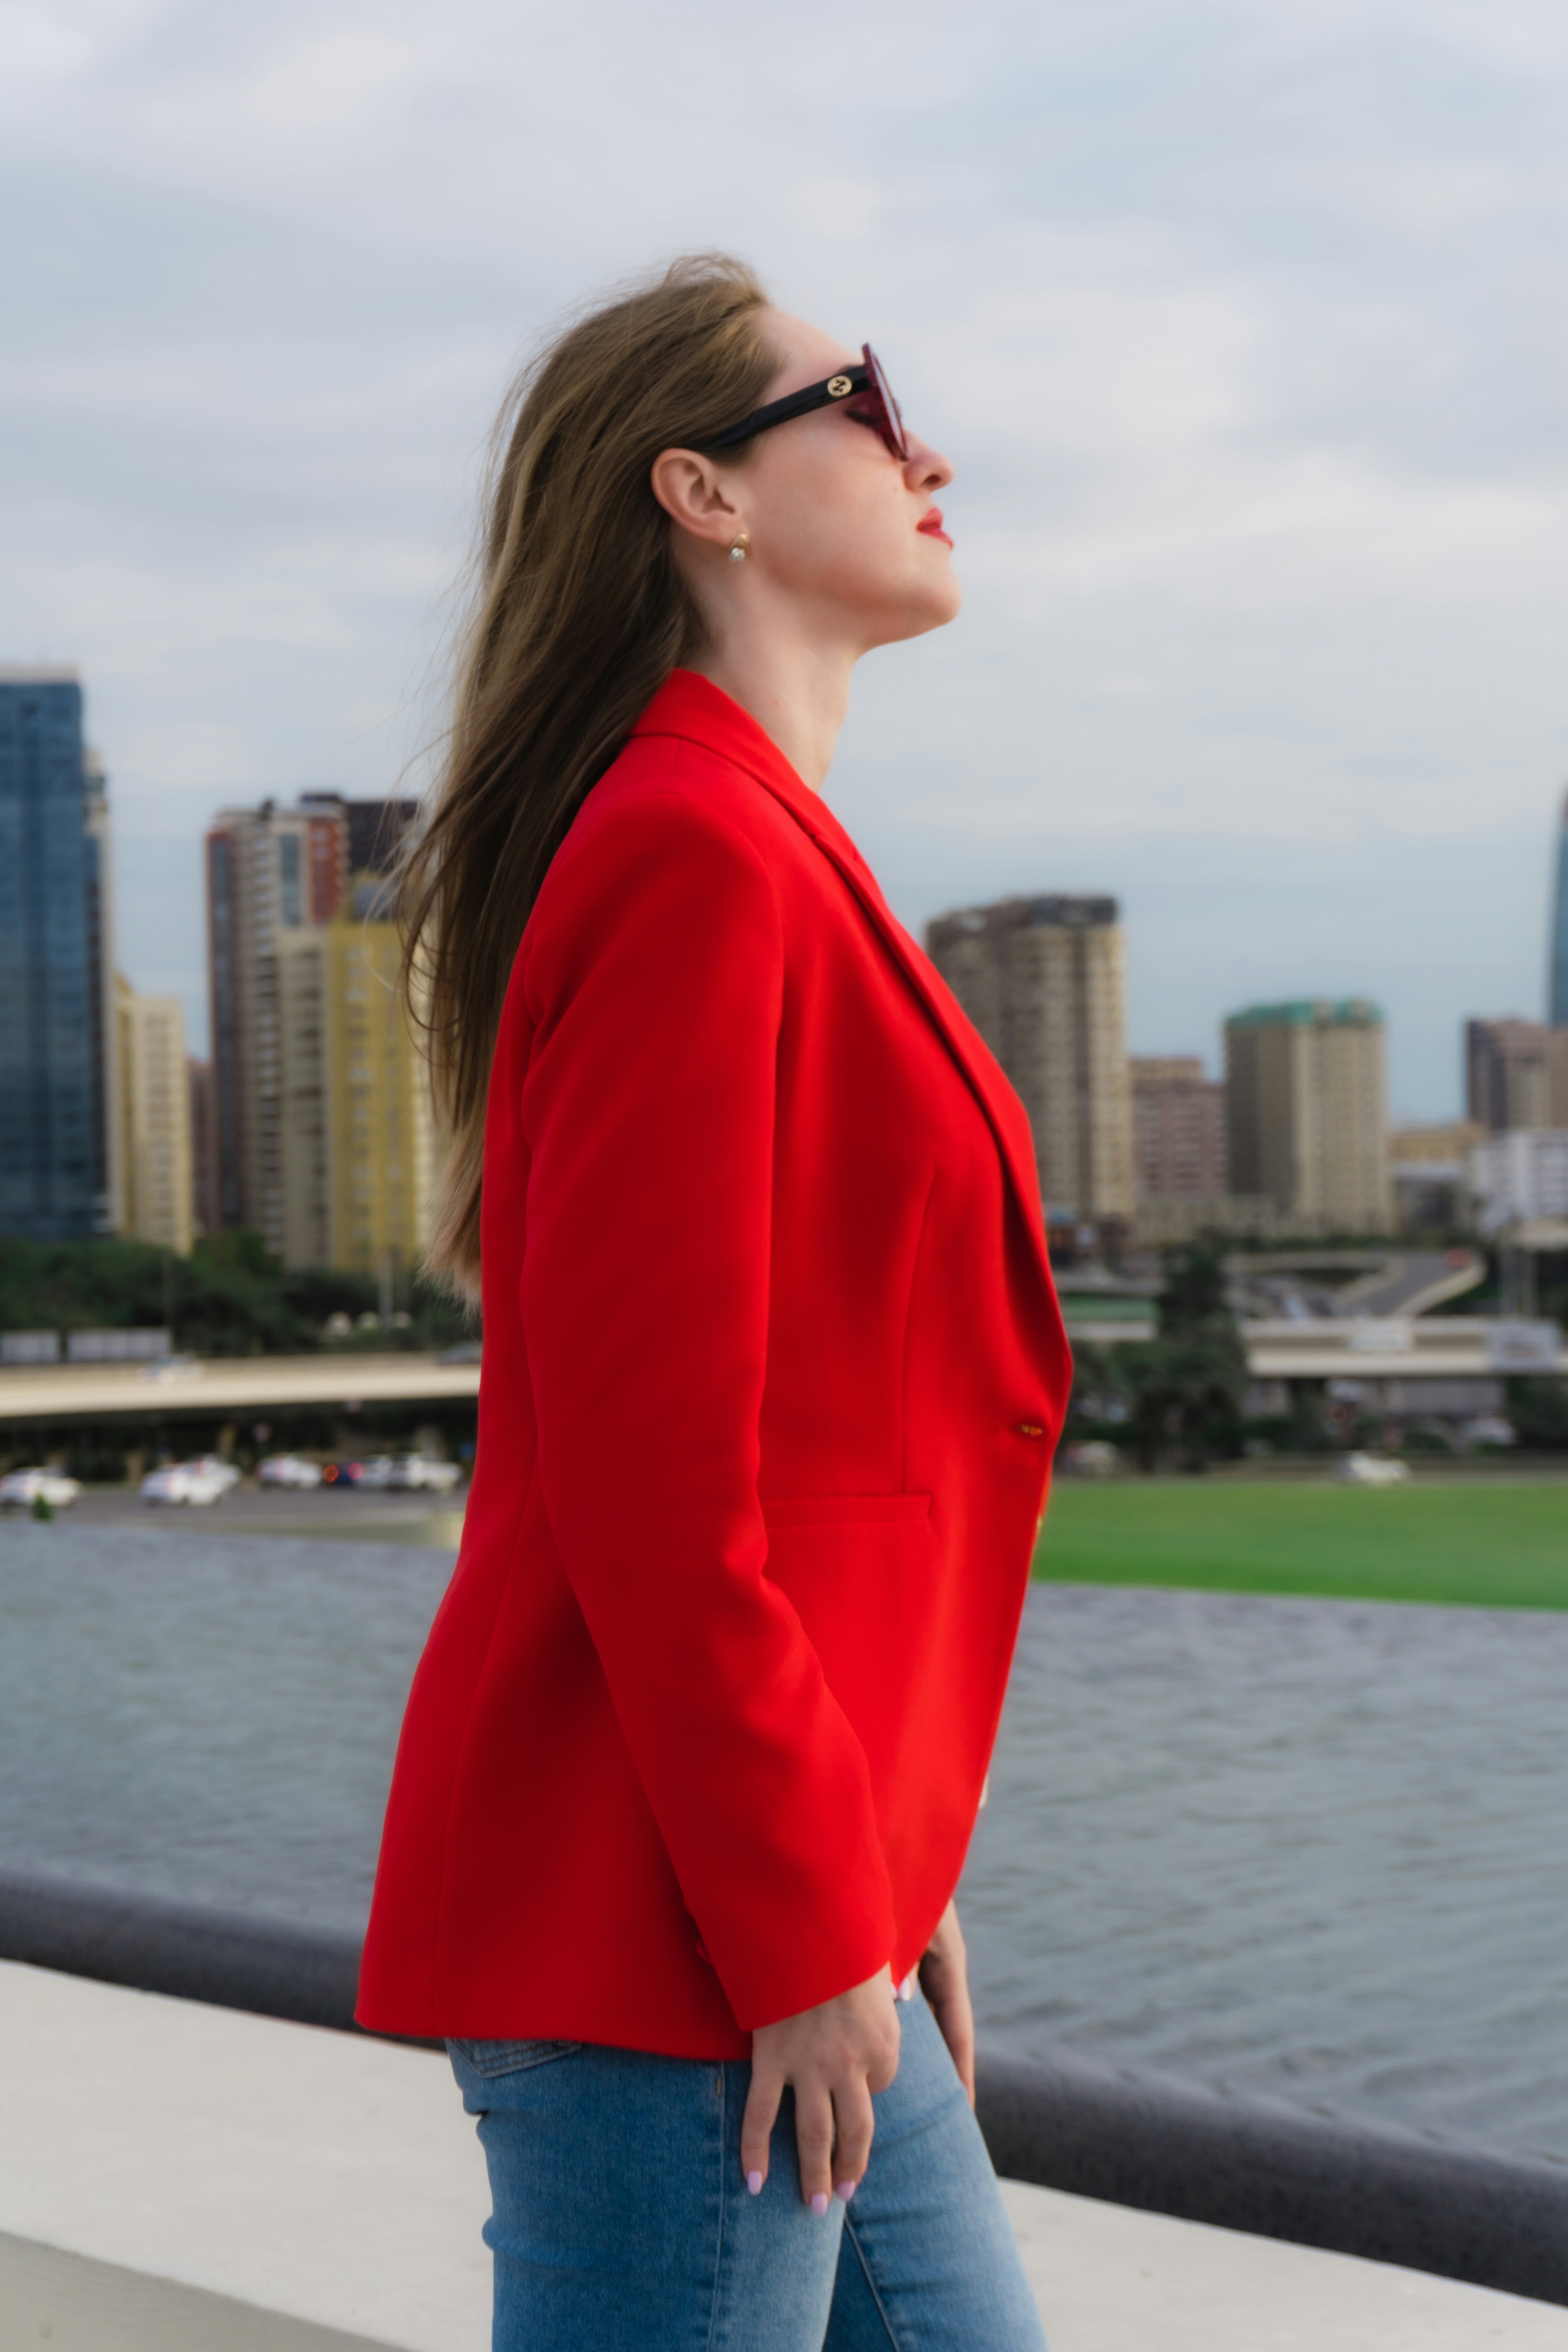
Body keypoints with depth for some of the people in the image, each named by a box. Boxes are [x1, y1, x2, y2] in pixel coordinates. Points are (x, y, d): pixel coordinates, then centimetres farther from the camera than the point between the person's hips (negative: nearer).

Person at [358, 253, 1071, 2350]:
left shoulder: (773, 860, 16)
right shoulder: (698, 857, -15)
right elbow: (646, 1467, -20)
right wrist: (803, 1935, -16)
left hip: (803, 1913, 10)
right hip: (661, 1937, -10)